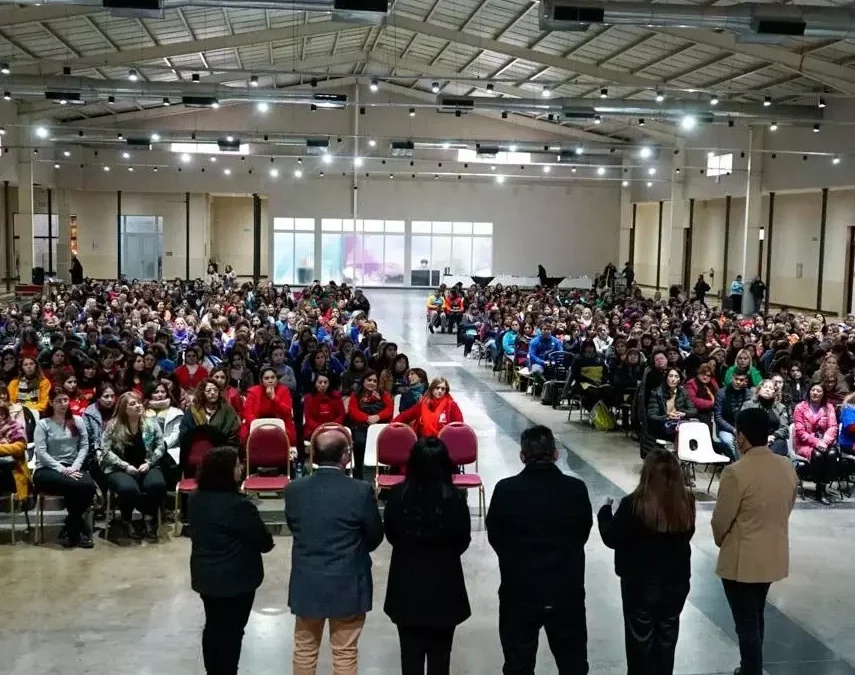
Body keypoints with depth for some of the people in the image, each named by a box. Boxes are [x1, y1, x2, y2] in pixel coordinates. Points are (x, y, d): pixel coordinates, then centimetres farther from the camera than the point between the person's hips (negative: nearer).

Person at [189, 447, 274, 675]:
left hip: (204, 575, 7)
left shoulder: (195, 499, -2)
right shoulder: (239, 505, -26)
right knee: (231, 631, 7)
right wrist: (266, 541, 5)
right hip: (235, 579, -7)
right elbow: (265, 542, -17)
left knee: (213, 626, 19)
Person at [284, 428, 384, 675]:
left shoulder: (294, 489, -9)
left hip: (307, 584, 3)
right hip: (348, 585, -3)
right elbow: (375, 536, -3)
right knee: (345, 654, 11)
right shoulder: (361, 491, -17)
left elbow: (293, 527, 7)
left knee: (304, 650, 19)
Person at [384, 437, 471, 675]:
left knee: (410, 652, 15)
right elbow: (462, 542, -4)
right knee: (440, 654, 14)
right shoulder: (455, 498, -16)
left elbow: (391, 535, 0)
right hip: (444, 586, -1)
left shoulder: (398, 495, -13)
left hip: (407, 585, 1)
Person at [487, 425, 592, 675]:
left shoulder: (505, 490, -14)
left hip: (519, 592, -1)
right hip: (567, 591, 1)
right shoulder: (577, 489, -11)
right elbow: (583, 534, 3)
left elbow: (494, 538, -2)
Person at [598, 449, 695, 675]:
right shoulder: (686, 503, -11)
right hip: (676, 583, 4)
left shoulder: (633, 505, -23)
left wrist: (605, 512, 4)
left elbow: (612, 538, -12)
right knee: (666, 639, 20)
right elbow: (687, 535, 6)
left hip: (640, 584, -3)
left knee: (640, 640, 14)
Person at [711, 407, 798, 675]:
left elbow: (721, 520, -15)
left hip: (742, 560, -7)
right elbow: (786, 509, 9)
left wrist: (721, 541, 5)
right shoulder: (787, 467, -4)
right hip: (774, 556, 7)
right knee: (756, 617, 24)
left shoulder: (736, 472, -24)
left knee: (746, 623, 5)